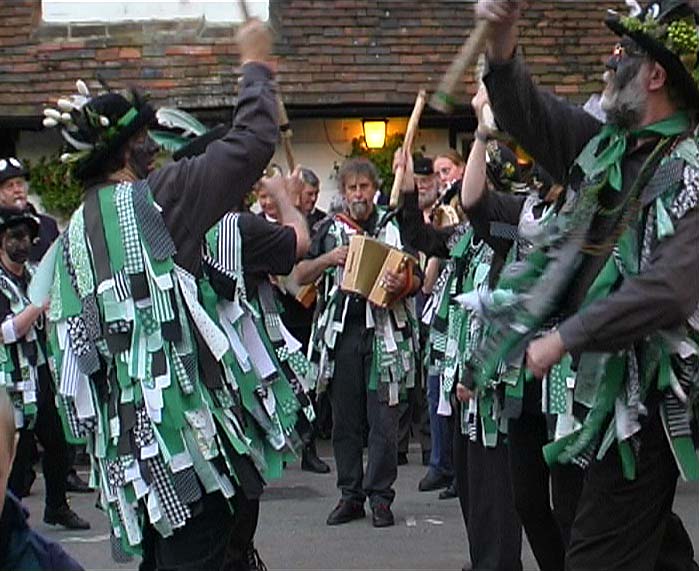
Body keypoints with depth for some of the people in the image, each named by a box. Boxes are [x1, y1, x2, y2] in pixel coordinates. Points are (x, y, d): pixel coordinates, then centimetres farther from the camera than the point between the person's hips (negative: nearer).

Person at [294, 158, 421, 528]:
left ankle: (380, 496, 4)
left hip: (384, 330, -2)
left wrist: (403, 284, -19)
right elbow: (300, 276, 11)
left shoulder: (393, 228, 7)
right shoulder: (329, 230, 12)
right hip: (341, 332, 2)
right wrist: (328, 259, -7)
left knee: (383, 420, -3)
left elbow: (416, 281, 5)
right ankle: (350, 495, 13)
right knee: (345, 420, 5)